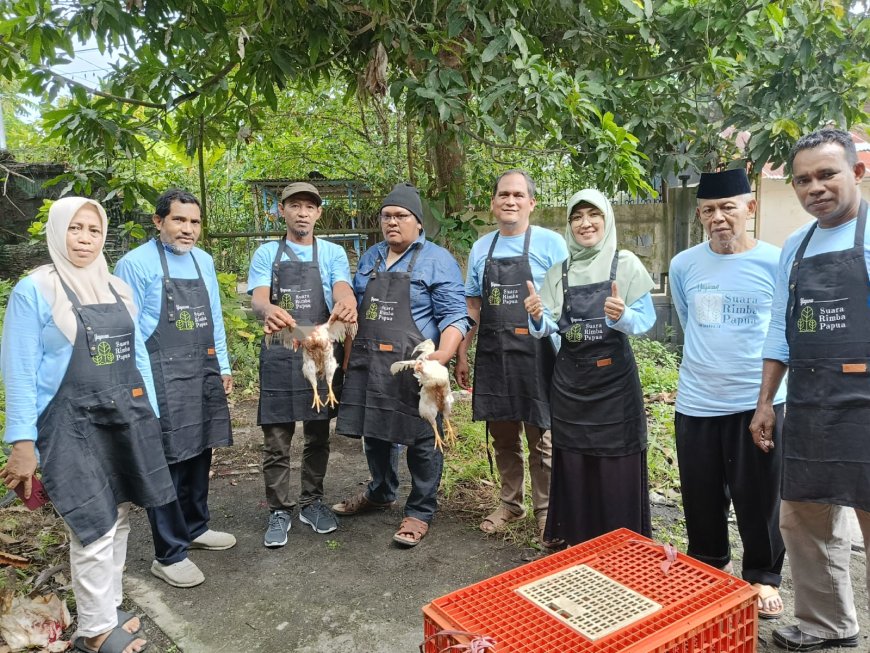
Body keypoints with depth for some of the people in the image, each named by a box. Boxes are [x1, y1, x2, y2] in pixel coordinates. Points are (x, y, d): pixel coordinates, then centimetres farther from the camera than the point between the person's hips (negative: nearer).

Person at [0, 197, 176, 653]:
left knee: (118, 518, 14)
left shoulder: (117, 289, 9)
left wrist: (150, 415, 14)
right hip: (73, 425, -6)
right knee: (94, 527, -3)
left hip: (126, 418, 6)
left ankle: (108, 609, 31)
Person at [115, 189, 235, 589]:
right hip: (162, 376, -6)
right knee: (168, 460, -1)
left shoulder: (204, 262, 11)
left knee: (199, 452, 16)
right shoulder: (136, 264, -9)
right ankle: (169, 554, 13)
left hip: (203, 372, 7)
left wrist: (223, 367, 17)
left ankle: (195, 528, 35)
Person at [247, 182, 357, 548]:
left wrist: (347, 302, -40)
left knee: (318, 436, 12)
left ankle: (312, 502, 28)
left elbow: (342, 289, -13)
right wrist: (269, 310, -37)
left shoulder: (333, 253, 6)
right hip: (278, 355, -1)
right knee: (276, 441, 3)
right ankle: (279, 511, 17)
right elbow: (257, 298, -10)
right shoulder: (266, 254, 6)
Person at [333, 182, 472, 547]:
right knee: (375, 432, 19)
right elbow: (355, 306, 23)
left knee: (421, 441, 4)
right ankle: (380, 493, 41)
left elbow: (454, 318, -11)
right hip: (368, 364, 6)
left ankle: (420, 512, 21)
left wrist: (442, 357, -26)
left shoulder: (438, 261, -6)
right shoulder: (370, 257, 14)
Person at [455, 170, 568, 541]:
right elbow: (473, 307, 14)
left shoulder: (551, 244, -4)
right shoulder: (481, 248, 10)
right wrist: (461, 355, 11)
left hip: (536, 357, -4)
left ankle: (545, 510, 23)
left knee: (541, 439, 5)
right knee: (502, 437, 15)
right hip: (492, 357, 4)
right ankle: (510, 503, 33)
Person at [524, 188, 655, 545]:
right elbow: (548, 328, 3)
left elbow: (645, 320, -6)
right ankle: (576, 540, 27)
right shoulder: (558, 272, 6)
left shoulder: (626, 264, -3)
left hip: (615, 377, -3)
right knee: (572, 465, 10)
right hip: (569, 379, 3)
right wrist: (537, 318, -19)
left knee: (617, 468, 2)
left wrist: (622, 316, -27)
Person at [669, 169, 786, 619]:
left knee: (758, 499, 10)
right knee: (701, 498, 14)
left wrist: (758, 370, 12)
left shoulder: (776, 262, -7)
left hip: (759, 402, -2)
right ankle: (709, 569, 36)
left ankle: (763, 577, 31)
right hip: (696, 404, 3)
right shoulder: (683, 266, 0)